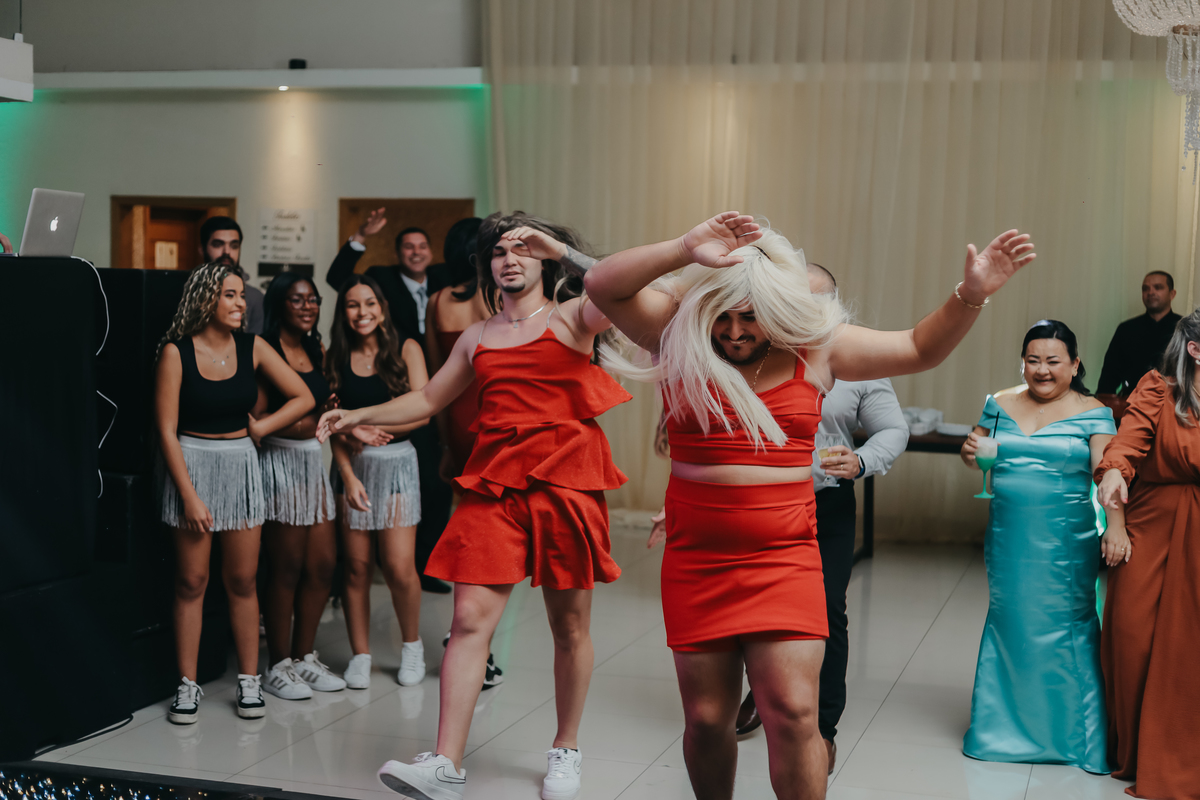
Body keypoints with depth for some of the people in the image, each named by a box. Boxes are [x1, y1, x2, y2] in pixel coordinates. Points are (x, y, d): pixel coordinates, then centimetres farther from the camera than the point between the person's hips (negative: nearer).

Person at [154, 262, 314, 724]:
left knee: (242, 580, 5)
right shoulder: (177, 351, -7)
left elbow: (303, 398, 7)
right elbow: (167, 431, -9)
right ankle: (187, 685, 10)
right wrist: (190, 496, -12)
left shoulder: (251, 348, 2)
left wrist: (259, 429, -1)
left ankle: (249, 681, 14)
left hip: (240, 465, 3)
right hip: (192, 465, -2)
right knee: (191, 581, 1)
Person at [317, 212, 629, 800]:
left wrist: (564, 250, -19)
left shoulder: (571, 317, 5)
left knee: (570, 624, 6)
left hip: (565, 480, -3)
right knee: (470, 618, -8)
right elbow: (429, 399, 27)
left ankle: (565, 752, 23)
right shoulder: (477, 338, 18)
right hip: (493, 484, 3)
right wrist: (358, 416, 21)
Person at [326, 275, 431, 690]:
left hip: (396, 462, -2)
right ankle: (360, 655, 13)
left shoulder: (406, 349, 1)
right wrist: (349, 476, -7)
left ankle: (412, 644, 15)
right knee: (357, 566, 1)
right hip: (352, 466, 2)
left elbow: (423, 411, -6)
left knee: (399, 567, -8)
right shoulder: (336, 358, 7)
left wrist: (371, 426, -12)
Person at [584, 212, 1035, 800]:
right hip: (696, 563, 1)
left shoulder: (815, 346, 3)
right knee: (706, 718, 9)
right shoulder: (678, 335, -1)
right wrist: (685, 250, -29)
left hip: (784, 561, 0)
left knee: (793, 713, -9)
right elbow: (602, 285, -15)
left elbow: (920, 349, 9)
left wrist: (970, 296, -8)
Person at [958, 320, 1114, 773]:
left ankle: (1075, 735, 14)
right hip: (1008, 538, 4)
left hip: (1065, 543, -4)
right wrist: (970, 452, -6)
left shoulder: (1092, 413, -3)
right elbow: (976, 454, 18)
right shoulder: (1000, 405, 8)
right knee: (1007, 623, 11)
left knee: (1064, 628, -1)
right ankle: (1006, 727, 26)